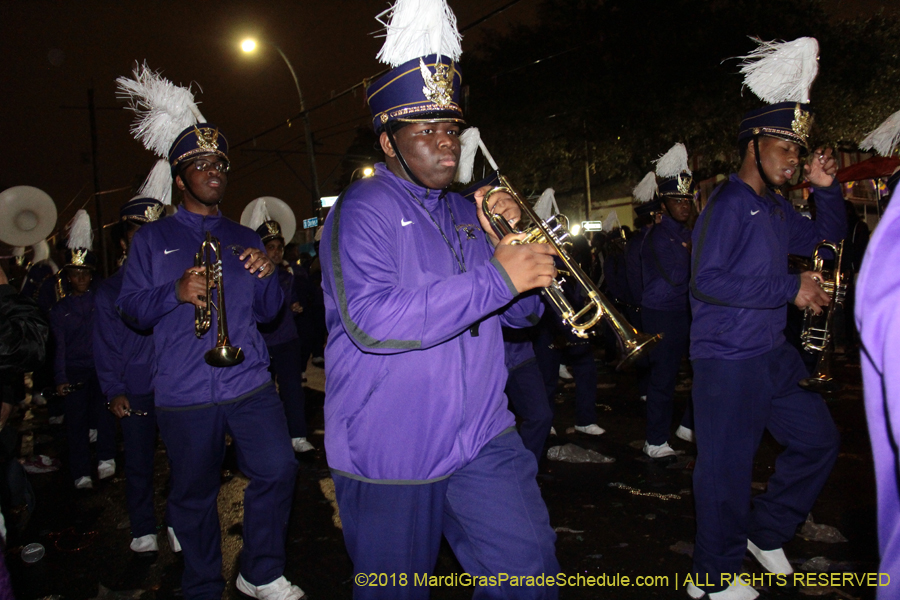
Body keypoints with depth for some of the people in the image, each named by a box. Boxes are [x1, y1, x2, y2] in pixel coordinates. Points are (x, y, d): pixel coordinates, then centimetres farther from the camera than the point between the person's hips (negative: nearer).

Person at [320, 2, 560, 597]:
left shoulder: (466, 213, 12)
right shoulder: (363, 210, -9)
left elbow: (521, 313, 12)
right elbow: (369, 320, -26)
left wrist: (513, 241, -8)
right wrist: (494, 277, -28)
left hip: (482, 438, 5)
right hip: (391, 454, -5)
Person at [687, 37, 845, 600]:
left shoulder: (778, 209, 13)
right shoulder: (729, 204, -14)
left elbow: (827, 238, 26)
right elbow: (707, 281, -24)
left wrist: (827, 189, 8)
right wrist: (790, 288, -21)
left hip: (773, 352, 10)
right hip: (728, 359, -9)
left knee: (818, 439, 19)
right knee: (728, 468, 0)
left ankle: (765, 533, 36)